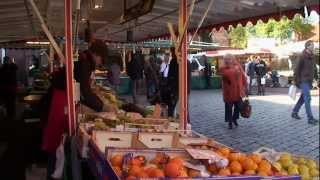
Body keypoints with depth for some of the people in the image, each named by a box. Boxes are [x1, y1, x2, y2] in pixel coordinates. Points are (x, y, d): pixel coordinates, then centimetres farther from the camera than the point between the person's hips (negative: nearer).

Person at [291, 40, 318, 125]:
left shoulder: (311, 57, 11)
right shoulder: (302, 57, -12)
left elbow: (311, 69, 17)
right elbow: (297, 69, -12)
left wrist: (311, 81, 16)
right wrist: (297, 81, -12)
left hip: (309, 81, 8)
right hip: (303, 81, -8)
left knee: (303, 98, 14)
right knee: (307, 99, -11)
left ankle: (294, 112, 27)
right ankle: (310, 118, -10)